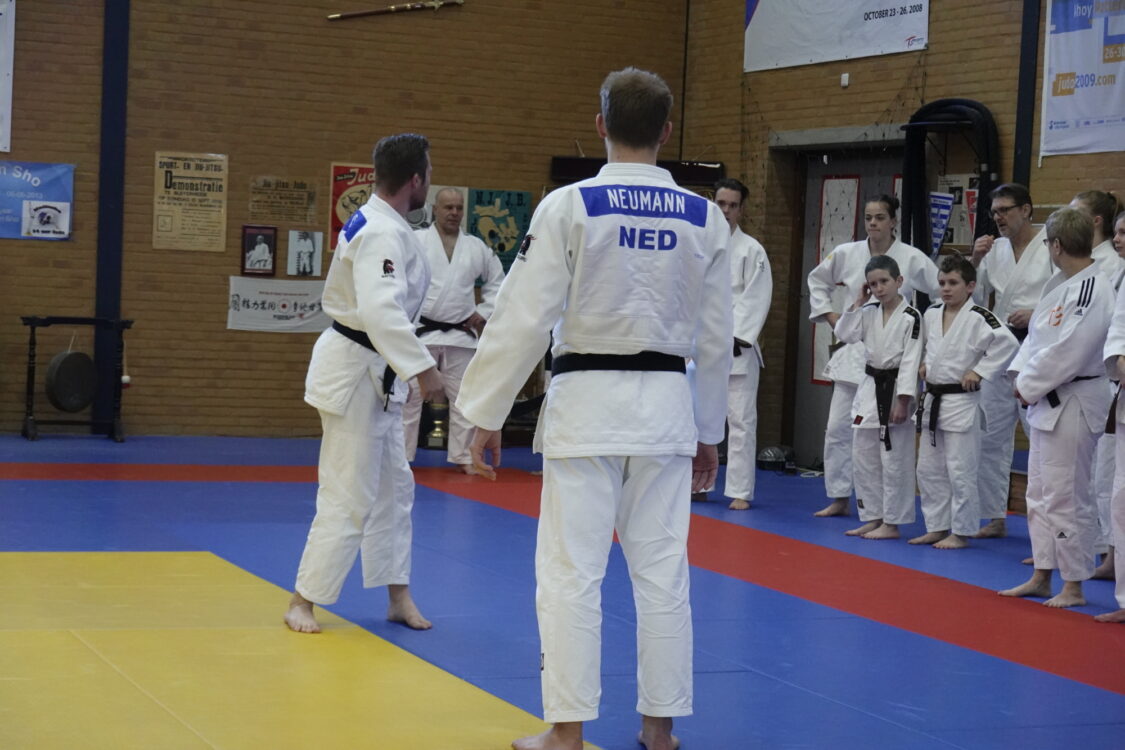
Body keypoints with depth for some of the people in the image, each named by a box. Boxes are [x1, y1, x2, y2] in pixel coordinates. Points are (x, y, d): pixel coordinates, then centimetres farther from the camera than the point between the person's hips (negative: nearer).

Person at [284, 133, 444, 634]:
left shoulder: (374, 221, 11)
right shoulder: (384, 234, -22)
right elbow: (381, 311, -34)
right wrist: (421, 367, -35)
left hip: (373, 375, 11)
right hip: (355, 373, -11)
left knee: (394, 487, 15)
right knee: (348, 497, -5)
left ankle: (399, 596, 23)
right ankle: (304, 601, 4)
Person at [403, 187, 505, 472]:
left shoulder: (477, 247, 7)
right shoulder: (415, 241, -4)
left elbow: (497, 281, 18)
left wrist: (484, 312, 8)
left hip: (461, 335, 3)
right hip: (421, 332, -3)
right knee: (409, 395, 1)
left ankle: (463, 456, 17)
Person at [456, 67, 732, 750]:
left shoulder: (569, 207, -9)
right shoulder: (705, 219, 3)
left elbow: (525, 317, -10)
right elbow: (716, 338, 8)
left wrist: (488, 415, -2)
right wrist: (709, 432, 19)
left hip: (587, 399, -4)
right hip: (667, 406, 4)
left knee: (572, 572, 3)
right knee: (663, 571, 11)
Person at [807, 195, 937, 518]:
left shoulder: (912, 259, -7)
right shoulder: (846, 254, 2)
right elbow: (817, 280, 19)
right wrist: (829, 314, 10)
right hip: (853, 353, 4)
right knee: (838, 427, 6)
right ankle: (839, 498, 19)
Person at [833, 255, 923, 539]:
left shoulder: (911, 317, -12)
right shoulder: (869, 313, 8)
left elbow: (911, 360, -15)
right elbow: (844, 334, 1)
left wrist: (903, 401, -18)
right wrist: (857, 304, -4)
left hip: (895, 390, -7)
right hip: (869, 389, 7)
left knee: (894, 460, -2)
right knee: (863, 457, 11)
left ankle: (891, 523, 6)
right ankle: (873, 517, 22)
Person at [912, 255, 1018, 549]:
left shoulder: (978, 318, -15)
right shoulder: (931, 315, 8)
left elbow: (1007, 343, -24)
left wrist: (980, 371, -20)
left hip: (961, 402, -8)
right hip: (933, 400, 8)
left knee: (960, 471, -2)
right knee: (928, 469, 13)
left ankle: (961, 532, 7)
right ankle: (937, 527, 24)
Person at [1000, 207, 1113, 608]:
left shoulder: (1092, 289, -20)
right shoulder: (1060, 283, 10)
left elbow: (1069, 350, -24)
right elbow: (1038, 334, 17)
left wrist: (1030, 385, -15)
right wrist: (1021, 373, 2)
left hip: (1072, 405, -10)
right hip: (1046, 401, 10)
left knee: (1066, 495, -4)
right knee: (1040, 492, 16)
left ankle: (1073, 585, 7)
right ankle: (1041, 576, 27)